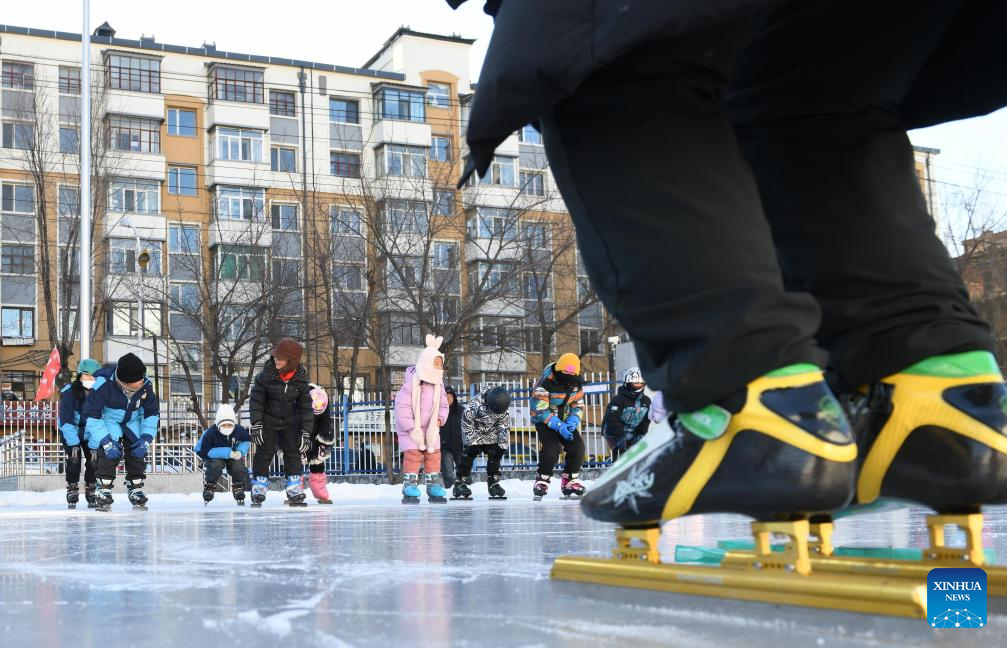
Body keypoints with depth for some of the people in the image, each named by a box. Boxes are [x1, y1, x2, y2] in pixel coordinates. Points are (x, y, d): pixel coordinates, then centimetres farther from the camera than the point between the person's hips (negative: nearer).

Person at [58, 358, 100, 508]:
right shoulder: (69, 392, -24)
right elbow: (66, 420, -26)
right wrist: (73, 444, -31)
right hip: (70, 430, -3)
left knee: (93, 458, -10)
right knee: (74, 457, -19)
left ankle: (92, 495, 2)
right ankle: (72, 494, -10)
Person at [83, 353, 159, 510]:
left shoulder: (146, 385, -22)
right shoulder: (103, 384, -35)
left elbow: (152, 413, -7)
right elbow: (91, 416, -28)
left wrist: (146, 439, -16)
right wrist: (106, 442, -32)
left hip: (132, 420, 4)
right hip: (107, 419, -4)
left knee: (139, 451, -6)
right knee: (109, 451, -23)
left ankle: (135, 488, 11)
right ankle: (103, 489, -13)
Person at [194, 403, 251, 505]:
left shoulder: (239, 430, -22)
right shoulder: (210, 433, -33)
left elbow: (247, 441, -2)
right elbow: (206, 451, -34)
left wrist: (240, 452, -24)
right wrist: (228, 453, -39)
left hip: (232, 454, 3)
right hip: (212, 455, -3)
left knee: (239, 466, -20)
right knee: (215, 465, -33)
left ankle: (239, 493, 7)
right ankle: (208, 488, -9)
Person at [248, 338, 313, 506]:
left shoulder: (300, 379, -12)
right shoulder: (266, 374, -18)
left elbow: (305, 406, -5)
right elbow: (256, 399, -11)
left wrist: (306, 432, -8)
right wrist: (256, 424, -15)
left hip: (290, 422, 2)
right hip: (268, 420, -2)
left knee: (293, 453, 0)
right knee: (264, 453, -4)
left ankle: (294, 492, 6)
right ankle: (258, 491, 4)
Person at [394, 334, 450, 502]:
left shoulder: (438, 384, 0)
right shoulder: (412, 383, -21)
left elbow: (443, 405, 13)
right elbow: (402, 406, -21)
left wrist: (439, 419, -7)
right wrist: (411, 428, -21)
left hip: (431, 428, 6)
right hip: (411, 429, -6)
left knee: (434, 455, 5)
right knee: (412, 455, -11)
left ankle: (434, 485, 11)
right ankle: (410, 487, -6)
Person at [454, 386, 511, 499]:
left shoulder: (504, 412, -19)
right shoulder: (474, 405, -34)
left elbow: (504, 427, -6)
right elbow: (467, 425, -25)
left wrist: (503, 445, -9)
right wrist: (472, 442, -22)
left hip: (491, 436, 4)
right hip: (474, 433, -4)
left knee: (495, 456, -4)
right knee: (469, 453, -17)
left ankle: (493, 483, 8)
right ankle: (460, 484, -15)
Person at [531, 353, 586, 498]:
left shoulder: (576, 383, -3)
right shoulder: (545, 383, -23)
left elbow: (578, 405, 5)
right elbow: (540, 411, -23)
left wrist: (572, 422, -16)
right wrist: (559, 426, -28)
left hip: (565, 421, 6)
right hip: (544, 421, -5)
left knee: (577, 447, -10)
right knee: (551, 448, -25)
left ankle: (571, 481, 7)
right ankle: (542, 481, -7)